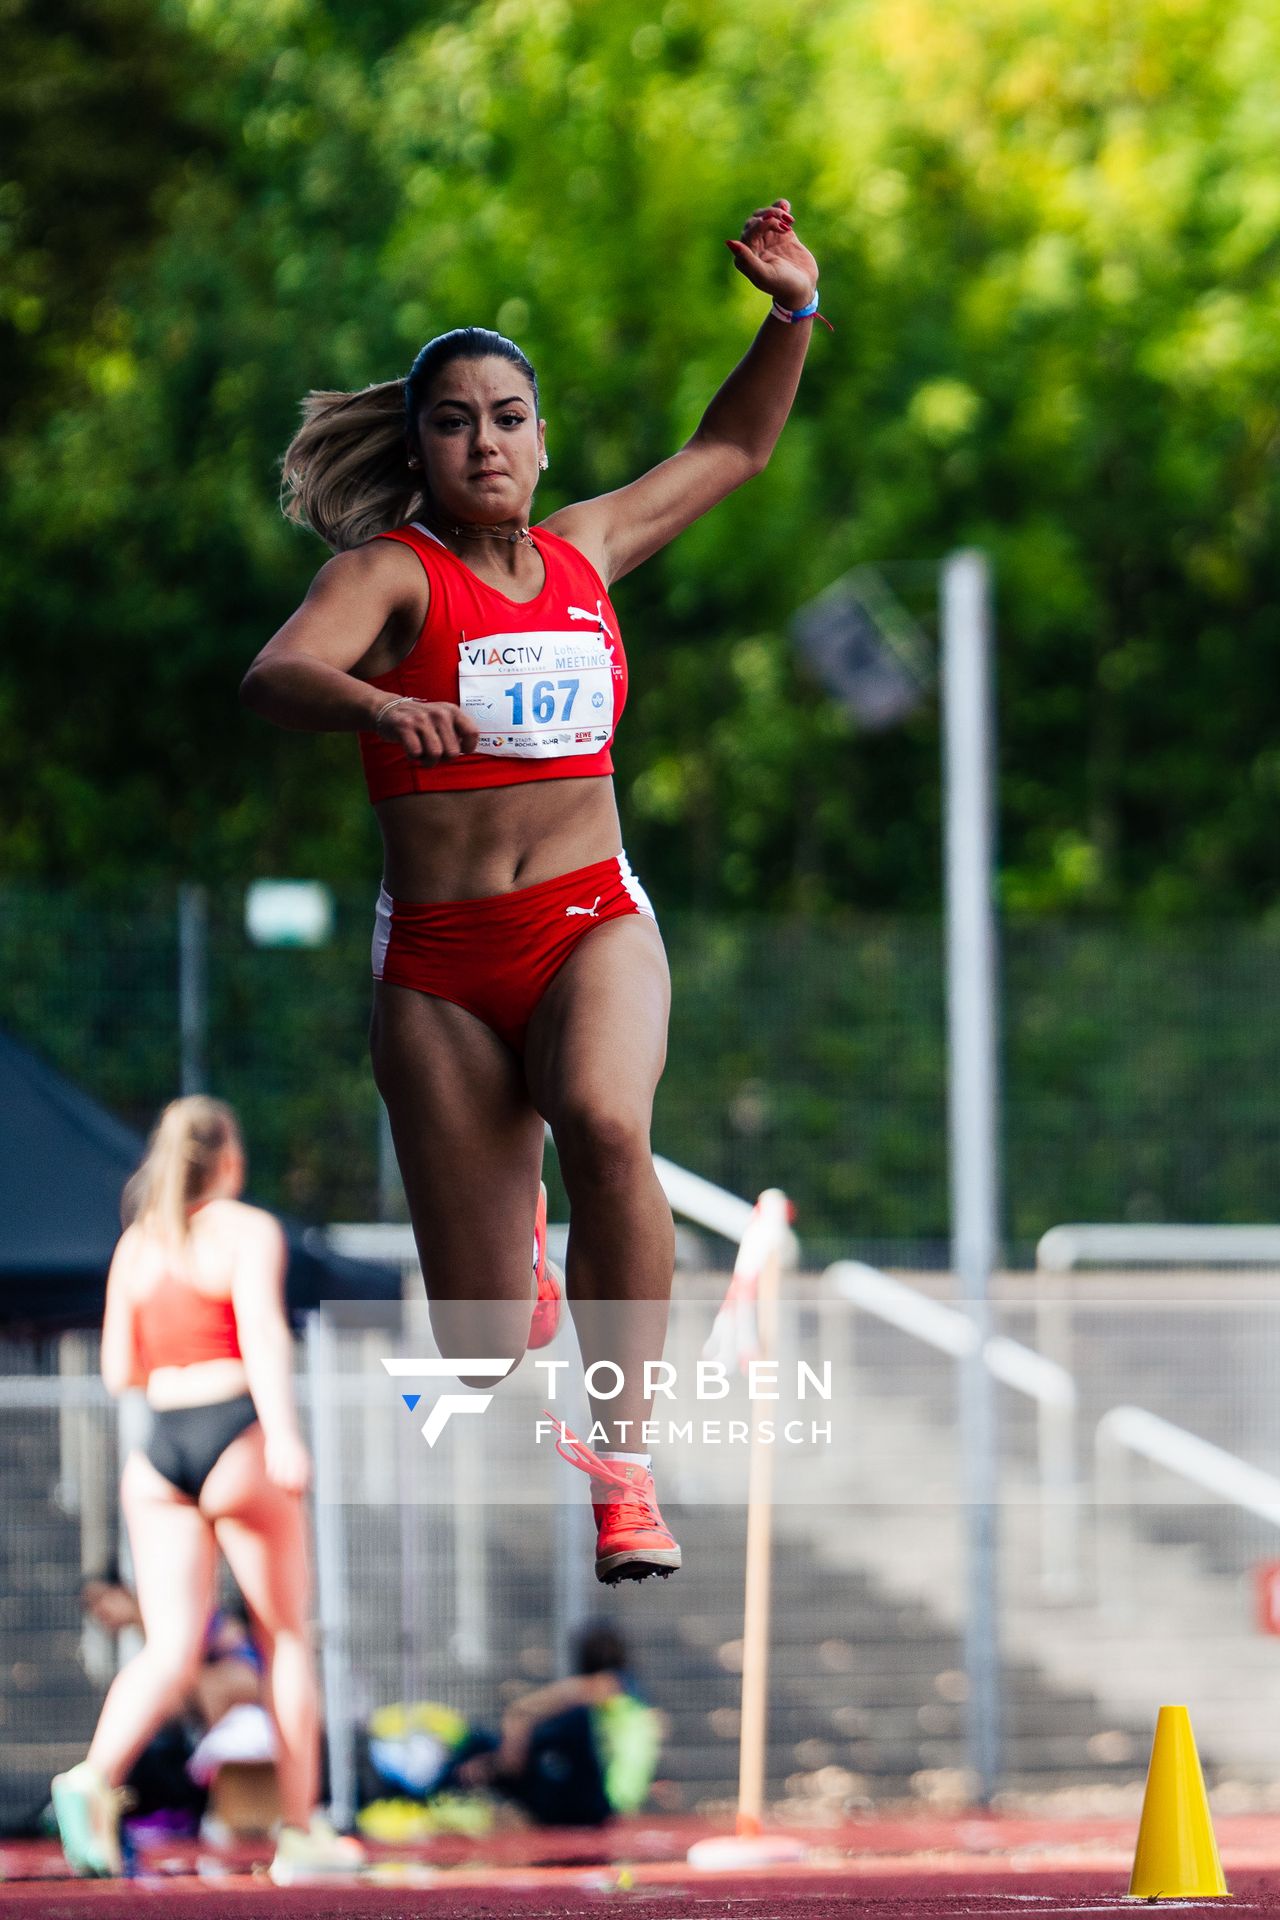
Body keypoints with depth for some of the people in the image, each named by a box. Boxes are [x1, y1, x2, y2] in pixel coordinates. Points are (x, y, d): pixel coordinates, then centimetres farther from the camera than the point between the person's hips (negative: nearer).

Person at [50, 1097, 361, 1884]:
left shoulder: (136, 1243, 13)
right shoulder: (248, 1230, -3)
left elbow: (119, 1369, 13)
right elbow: (262, 1328, -19)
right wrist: (283, 1430, -31)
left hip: (161, 1452, 4)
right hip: (237, 1440, -4)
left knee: (172, 1649, -2)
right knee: (287, 1637, 10)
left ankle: (97, 1776, -30)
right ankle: (301, 1832, 13)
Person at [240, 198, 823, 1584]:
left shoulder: (584, 555, 11)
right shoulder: (388, 574, -2)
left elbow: (731, 448, 26)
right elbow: (271, 676, -22)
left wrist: (792, 313, 13)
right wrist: (372, 703, -43)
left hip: (591, 922, 2)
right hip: (437, 960, -2)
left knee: (604, 1123, -34)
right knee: (478, 1332, -1)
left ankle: (624, 1456, -29)